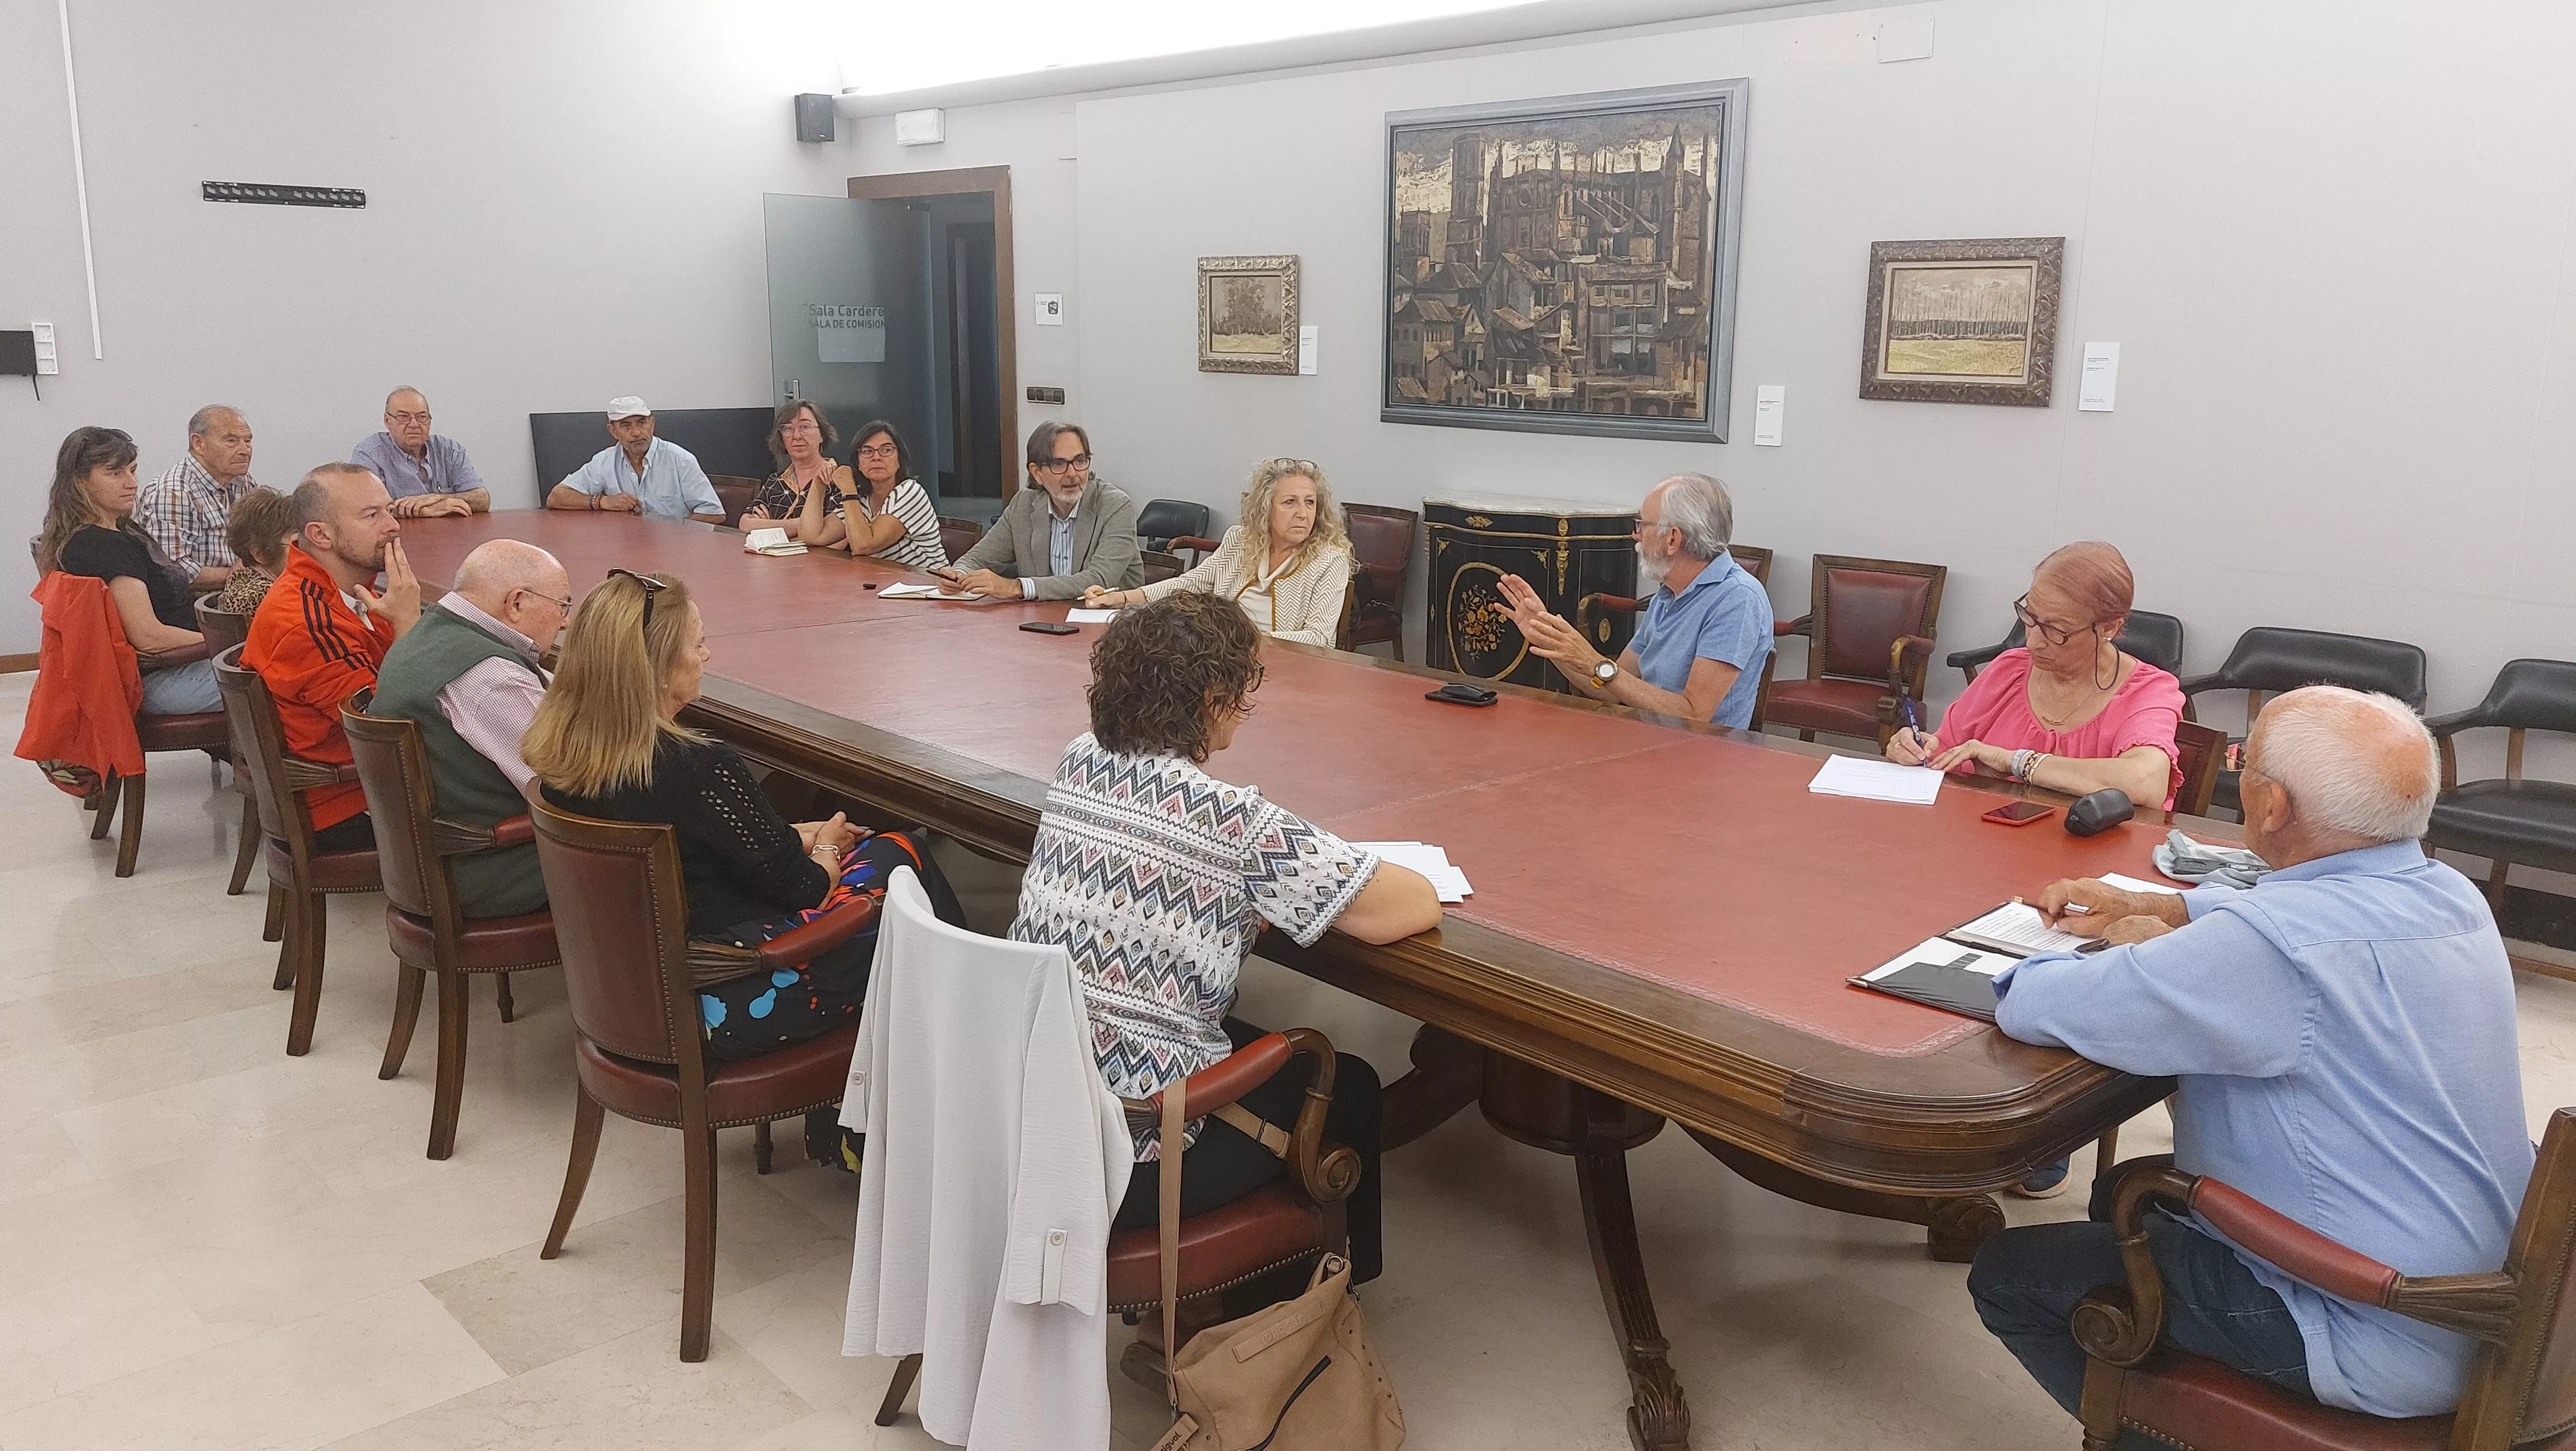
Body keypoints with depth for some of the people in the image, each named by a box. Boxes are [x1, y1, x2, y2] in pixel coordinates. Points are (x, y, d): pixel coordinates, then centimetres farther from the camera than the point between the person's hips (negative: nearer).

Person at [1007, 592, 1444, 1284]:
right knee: (1349, 1088, 18)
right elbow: (1416, 908, -17)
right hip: (1129, 1157, -7)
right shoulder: (1233, 823, -22)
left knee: (1253, 1042, 32)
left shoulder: (1079, 762, -1)